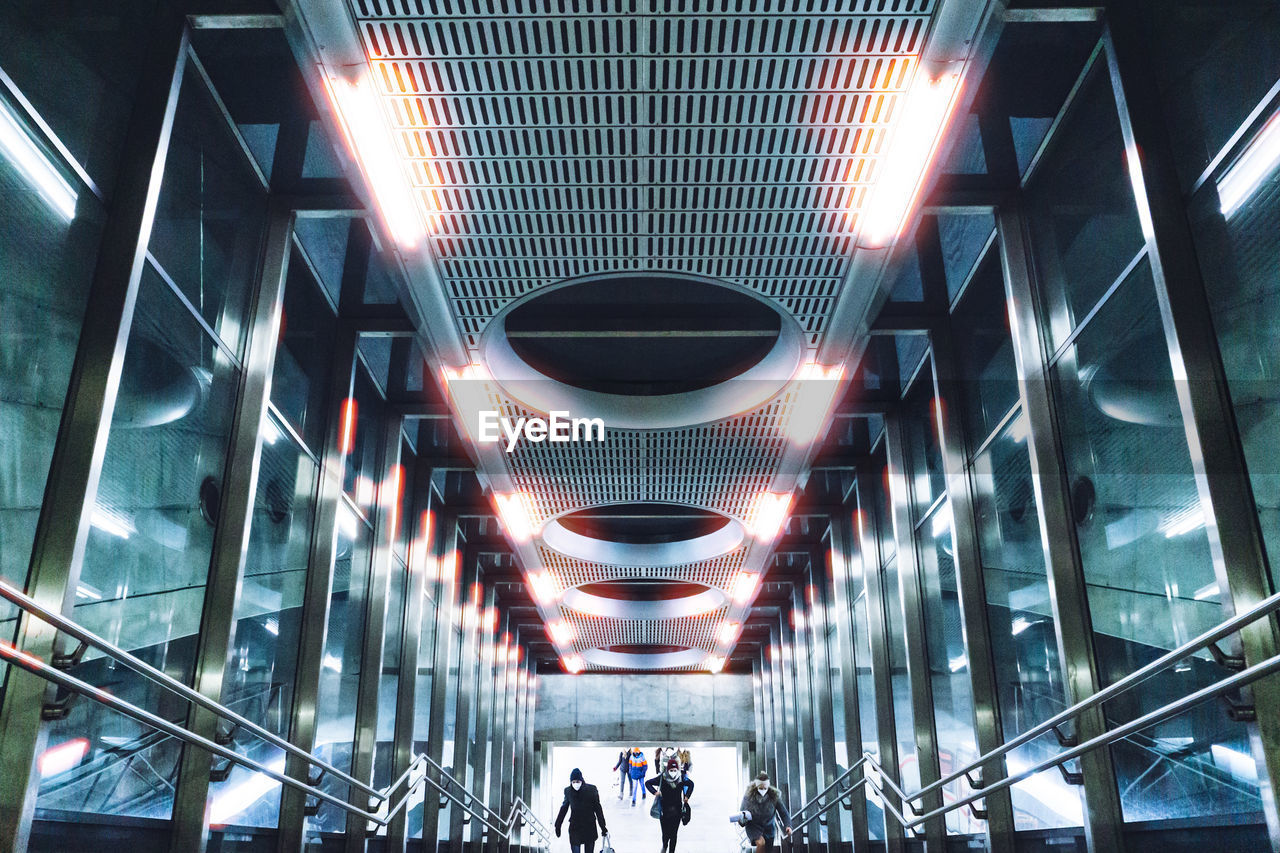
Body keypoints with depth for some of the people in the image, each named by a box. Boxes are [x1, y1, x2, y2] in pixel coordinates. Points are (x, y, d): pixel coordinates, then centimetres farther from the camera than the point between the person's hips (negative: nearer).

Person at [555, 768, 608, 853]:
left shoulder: (591, 790, -11)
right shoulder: (568, 791, -4)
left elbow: (598, 809, -4)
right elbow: (563, 809, 9)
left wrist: (603, 827, -2)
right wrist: (557, 826, 14)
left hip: (590, 827, -1)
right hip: (574, 828, 1)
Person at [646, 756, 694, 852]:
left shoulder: (681, 778, -5)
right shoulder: (661, 778, -11)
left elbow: (691, 784, 15)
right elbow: (647, 783, 0)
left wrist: (686, 796, 6)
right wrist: (655, 792, -14)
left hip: (677, 811, 1)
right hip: (664, 811, -1)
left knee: (674, 834, 2)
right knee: (665, 833, 2)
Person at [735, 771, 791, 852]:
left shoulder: (774, 796, -15)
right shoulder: (748, 796, -15)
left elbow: (784, 813, -14)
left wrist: (788, 826, -32)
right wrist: (742, 819, -27)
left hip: (768, 826, 2)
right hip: (753, 826, -2)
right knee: (761, 843, -30)